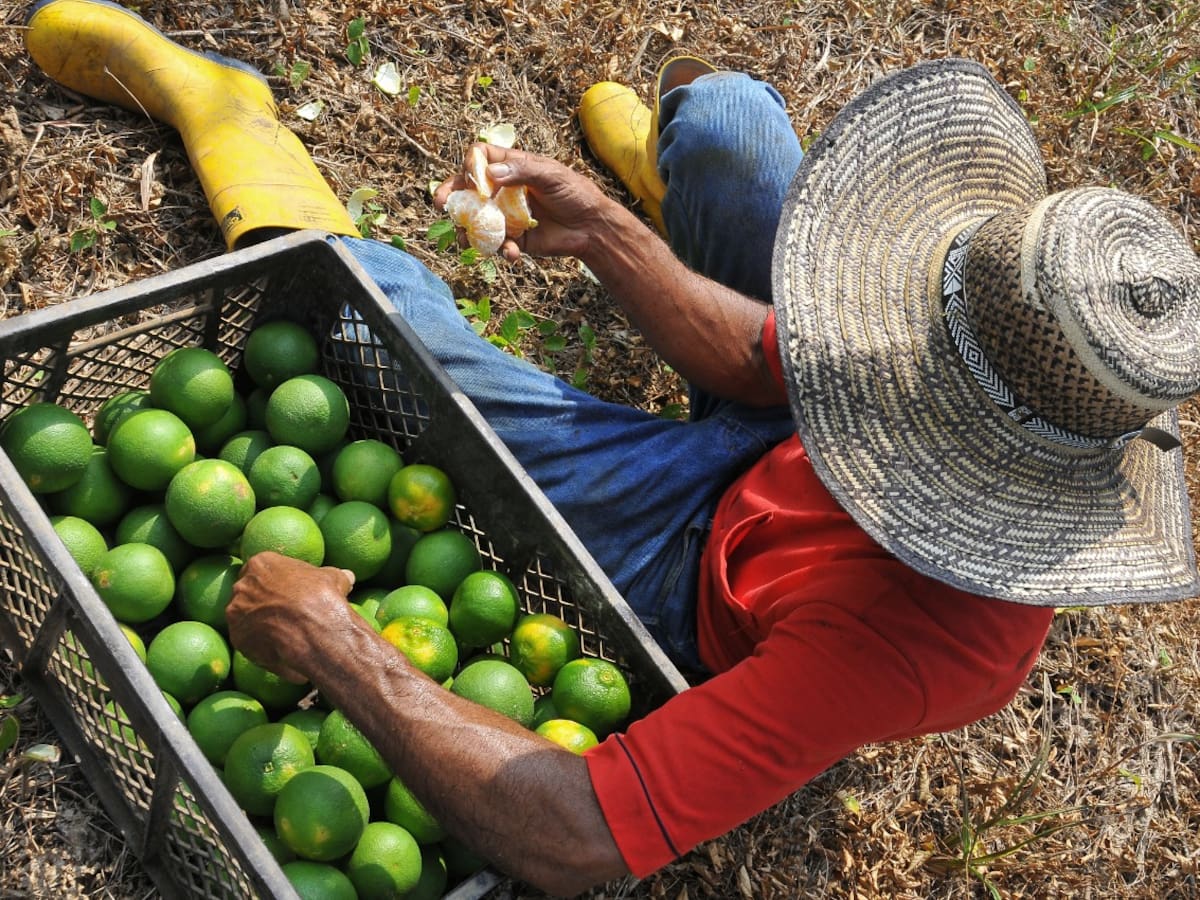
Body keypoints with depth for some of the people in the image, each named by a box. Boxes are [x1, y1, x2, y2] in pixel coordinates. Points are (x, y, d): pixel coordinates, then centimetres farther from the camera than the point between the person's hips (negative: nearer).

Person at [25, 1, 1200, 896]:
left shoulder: (892, 648, -49)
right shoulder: (1054, 375, -28)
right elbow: (763, 356, -13)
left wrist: (337, 650, -44)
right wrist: (602, 234, -17)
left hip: (689, 563, -5)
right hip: (762, 451, 6)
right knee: (723, 108, 3)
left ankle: (212, 100, 25)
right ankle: (652, 151, 45)